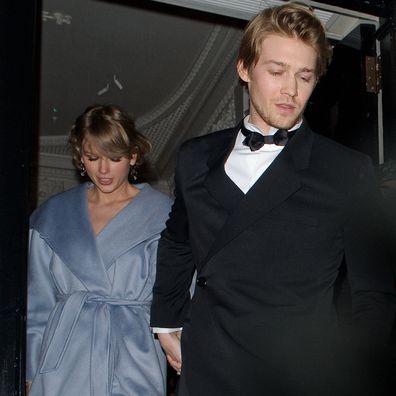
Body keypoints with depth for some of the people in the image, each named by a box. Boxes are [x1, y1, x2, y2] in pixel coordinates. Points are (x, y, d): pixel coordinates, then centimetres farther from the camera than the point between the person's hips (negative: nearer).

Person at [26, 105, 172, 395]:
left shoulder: (162, 214, -1)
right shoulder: (53, 215, 8)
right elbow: (38, 301, 11)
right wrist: (31, 371, 9)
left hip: (134, 362, -2)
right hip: (65, 365, 2)